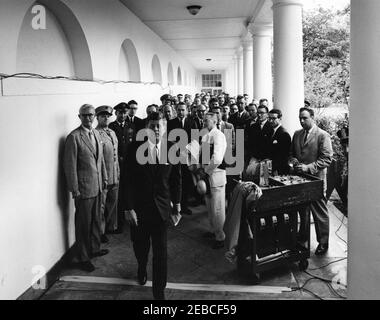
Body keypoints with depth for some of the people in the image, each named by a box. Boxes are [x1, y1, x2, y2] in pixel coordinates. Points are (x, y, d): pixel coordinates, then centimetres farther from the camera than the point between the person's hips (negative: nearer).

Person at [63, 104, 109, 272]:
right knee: (83, 224, 4)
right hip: (83, 188, -7)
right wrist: (74, 189, -14)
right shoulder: (74, 137, -13)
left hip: (97, 186, 7)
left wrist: (104, 178, 15)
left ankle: (94, 248, 37)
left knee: (95, 220, 19)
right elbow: (70, 165, -14)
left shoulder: (96, 134, 10)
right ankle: (83, 258, 17)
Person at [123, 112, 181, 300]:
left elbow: (176, 178, 5)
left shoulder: (172, 149, -4)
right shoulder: (135, 148, -9)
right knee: (140, 245, 19)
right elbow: (128, 180, -9)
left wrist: (177, 203, 7)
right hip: (139, 207, 0)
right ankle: (142, 269, 52)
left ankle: (159, 292, 18)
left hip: (161, 207, 0)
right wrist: (128, 208, -12)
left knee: (161, 251, 2)